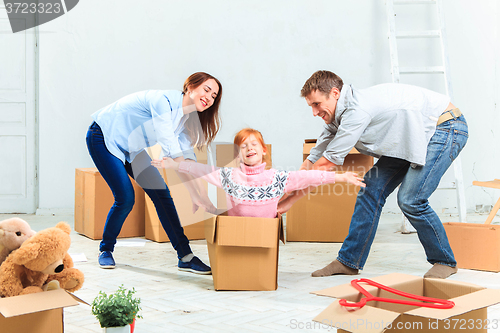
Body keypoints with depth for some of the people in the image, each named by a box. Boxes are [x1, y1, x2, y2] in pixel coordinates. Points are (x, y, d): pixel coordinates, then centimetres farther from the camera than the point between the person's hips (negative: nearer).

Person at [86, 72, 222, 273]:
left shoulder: (185, 119, -5)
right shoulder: (162, 100, -31)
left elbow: (187, 156, -8)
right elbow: (173, 153, -35)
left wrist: (198, 195, -22)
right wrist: (197, 191, -35)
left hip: (131, 148, 8)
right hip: (104, 138, -8)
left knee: (161, 194, -5)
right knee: (126, 199, -15)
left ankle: (185, 257, -2)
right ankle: (106, 250, 11)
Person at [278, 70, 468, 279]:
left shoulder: (358, 109, -28)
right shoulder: (338, 119, 1)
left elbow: (325, 165, -24)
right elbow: (311, 162, 6)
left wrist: (289, 200, -17)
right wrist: (282, 196, 1)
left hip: (447, 128, -9)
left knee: (410, 200, -18)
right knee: (372, 188, 0)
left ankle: (444, 261, 4)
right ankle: (349, 261, 8)